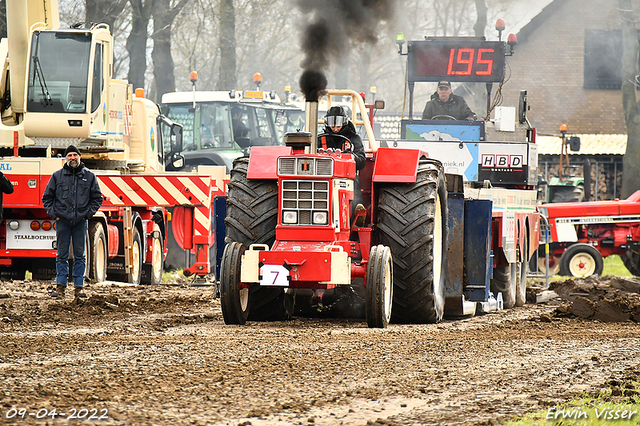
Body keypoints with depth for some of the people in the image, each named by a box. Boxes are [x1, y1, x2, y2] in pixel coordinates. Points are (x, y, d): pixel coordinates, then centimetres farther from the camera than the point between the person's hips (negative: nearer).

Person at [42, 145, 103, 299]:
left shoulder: (89, 176, 8)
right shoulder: (57, 176, 7)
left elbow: (97, 198, 13)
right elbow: (47, 197, 12)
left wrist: (89, 213, 1)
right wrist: (53, 213, 0)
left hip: (80, 221, 0)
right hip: (62, 220, 0)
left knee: (80, 256, 3)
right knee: (62, 255, 0)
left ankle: (79, 287, 5)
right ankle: (60, 287, 1)